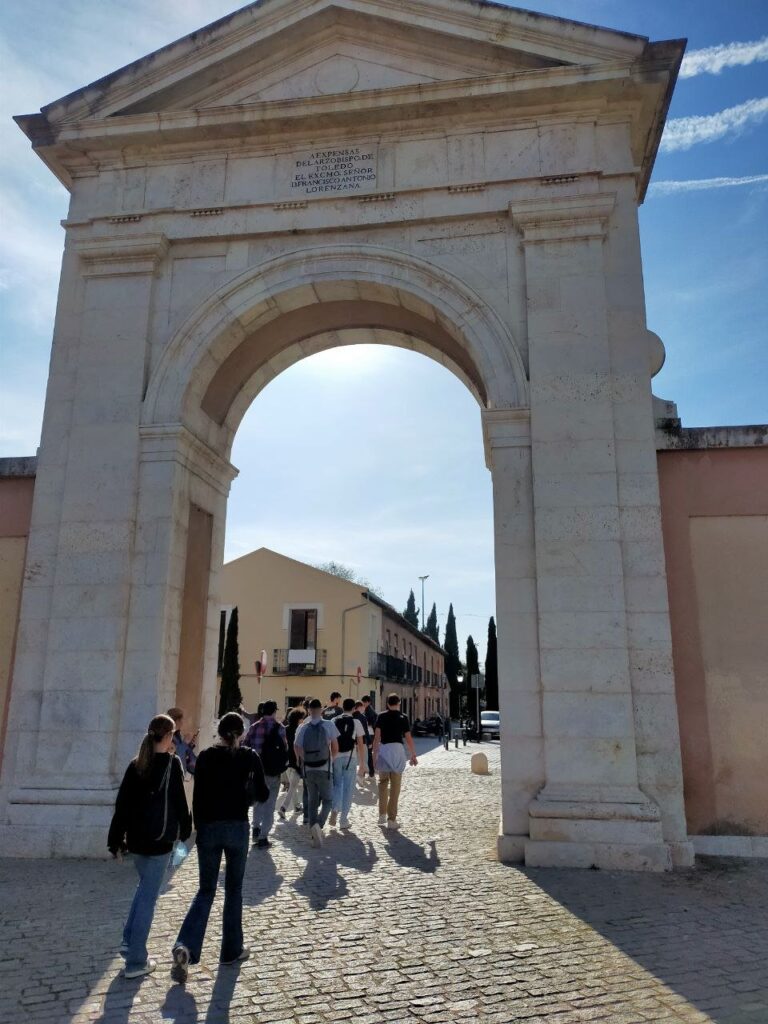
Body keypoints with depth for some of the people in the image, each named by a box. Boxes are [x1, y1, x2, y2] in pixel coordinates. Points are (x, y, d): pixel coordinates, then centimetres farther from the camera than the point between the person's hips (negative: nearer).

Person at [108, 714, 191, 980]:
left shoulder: (136, 765, 2)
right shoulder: (171, 763, -14)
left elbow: (122, 804, 3)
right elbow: (179, 802, -11)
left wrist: (116, 840, 9)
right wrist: (185, 831, 5)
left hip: (136, 839, 6)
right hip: (159, 840, -6)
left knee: (144, 887, 27)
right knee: (148, 898, 4)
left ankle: (129, 942, 25)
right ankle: (136, 962, 10)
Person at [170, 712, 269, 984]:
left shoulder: (206, 756, -4)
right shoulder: (250, 757, -6)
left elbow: (198, 797, -2)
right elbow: (263, 794, -2)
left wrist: (199, 827, 9)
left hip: (209, 827, 1)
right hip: (238, 828, -1)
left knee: (206, 890, 12)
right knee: (233, 889, 15)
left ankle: (185, 946, -7)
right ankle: (231, 950, 23)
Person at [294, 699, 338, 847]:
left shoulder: (302, 727, -1)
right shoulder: (329, 725, -7)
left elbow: (297, 748, -7)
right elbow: (335, 748, -3)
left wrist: (303, 762, 9)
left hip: (308, 769, 3)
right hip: (324, 769, -3)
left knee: (312, 801, 14)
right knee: (327, 800, 7)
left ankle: (314, 835, 12)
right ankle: (318, 825, -18)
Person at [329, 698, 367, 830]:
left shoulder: (334, 721, 3)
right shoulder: (356, 722, -3)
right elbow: (360, 744, -3)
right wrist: (362, 763, 3)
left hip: (336, 757, 2)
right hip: (350, 757, -2)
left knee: (336, 785, 18)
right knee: (348, 788, 7)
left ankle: (335, 809, -4)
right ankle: (344, 820, 9)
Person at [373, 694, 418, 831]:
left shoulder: (381, 716, 5)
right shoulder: (403, 718, 3)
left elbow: (377, 736, -1)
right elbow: (408, 738, 0)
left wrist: (374, 753, 2)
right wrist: (413, 755, 9)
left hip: (383, 749, 1)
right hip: (397, 749, -1)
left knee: (383, 781, 19)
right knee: (395, 786, 4)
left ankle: (382, 814, 16)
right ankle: (391, 819, 5)